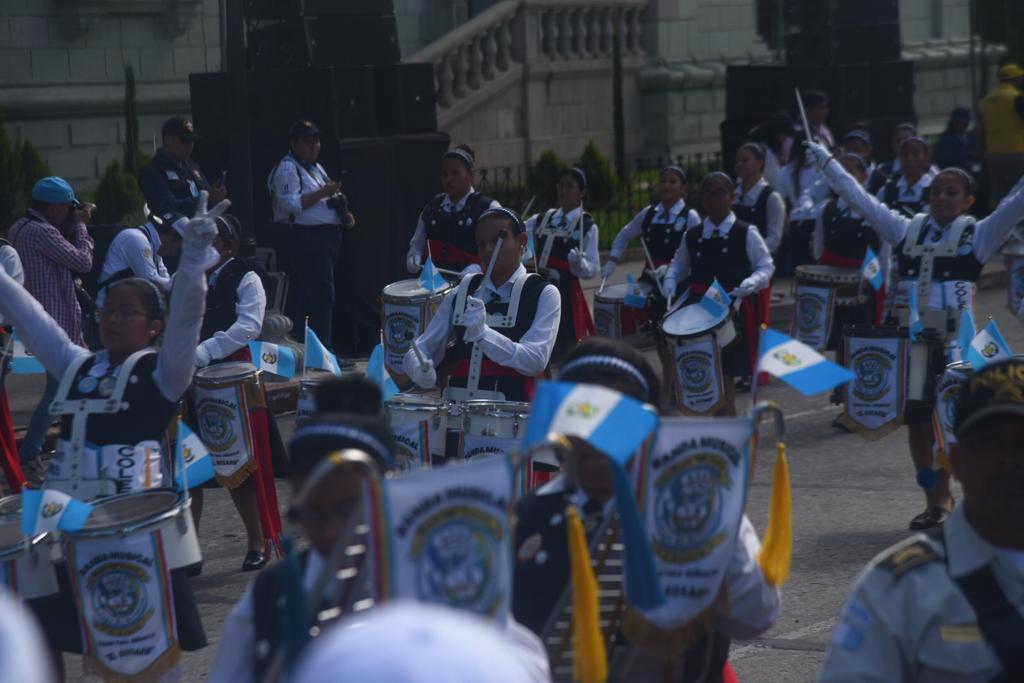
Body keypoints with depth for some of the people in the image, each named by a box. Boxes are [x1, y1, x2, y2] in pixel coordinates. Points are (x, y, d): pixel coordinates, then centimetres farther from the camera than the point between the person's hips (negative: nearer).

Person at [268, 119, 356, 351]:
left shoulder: (316, 167, 22)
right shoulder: (287, 169, -9)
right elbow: (291, 205, -21)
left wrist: (344, 215, 14)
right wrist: (321, 193, -23)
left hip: (324, 240, 10)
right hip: (305, 242, -10)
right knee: (322, 297, -15)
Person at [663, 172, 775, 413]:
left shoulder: (746, 233, -6)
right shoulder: (692, 236, 7)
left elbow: (766, 266, -2)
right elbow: (678, 265, 21)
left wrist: (750, 284, -20)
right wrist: (671, 281, 1)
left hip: (735, 311, -4)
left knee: (728, 372, 3)